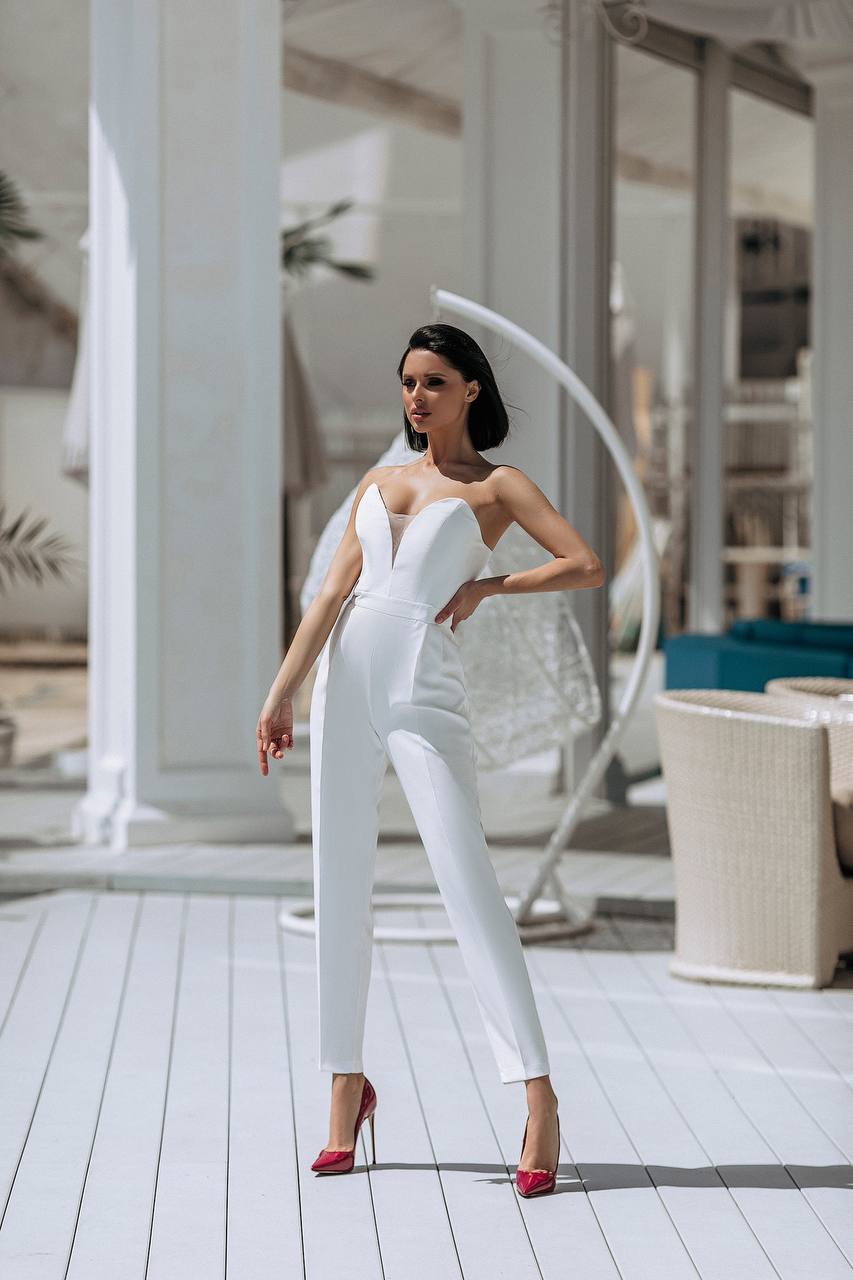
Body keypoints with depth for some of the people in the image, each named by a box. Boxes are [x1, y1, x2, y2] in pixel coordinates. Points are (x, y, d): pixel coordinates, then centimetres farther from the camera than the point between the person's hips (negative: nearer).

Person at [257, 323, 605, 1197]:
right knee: (339, 887, 4)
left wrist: (488, 585, -5)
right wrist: (281, 692, -1)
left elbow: (587, 566, -4)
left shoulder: (497, 485, 6)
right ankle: (346, 1083, 15)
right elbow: (334, 591, 8)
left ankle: (536, 1093, -11)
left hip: (425, 695, -4)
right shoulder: (377, 484, 17)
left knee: (468, 885, -12)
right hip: (346, 683, 4)